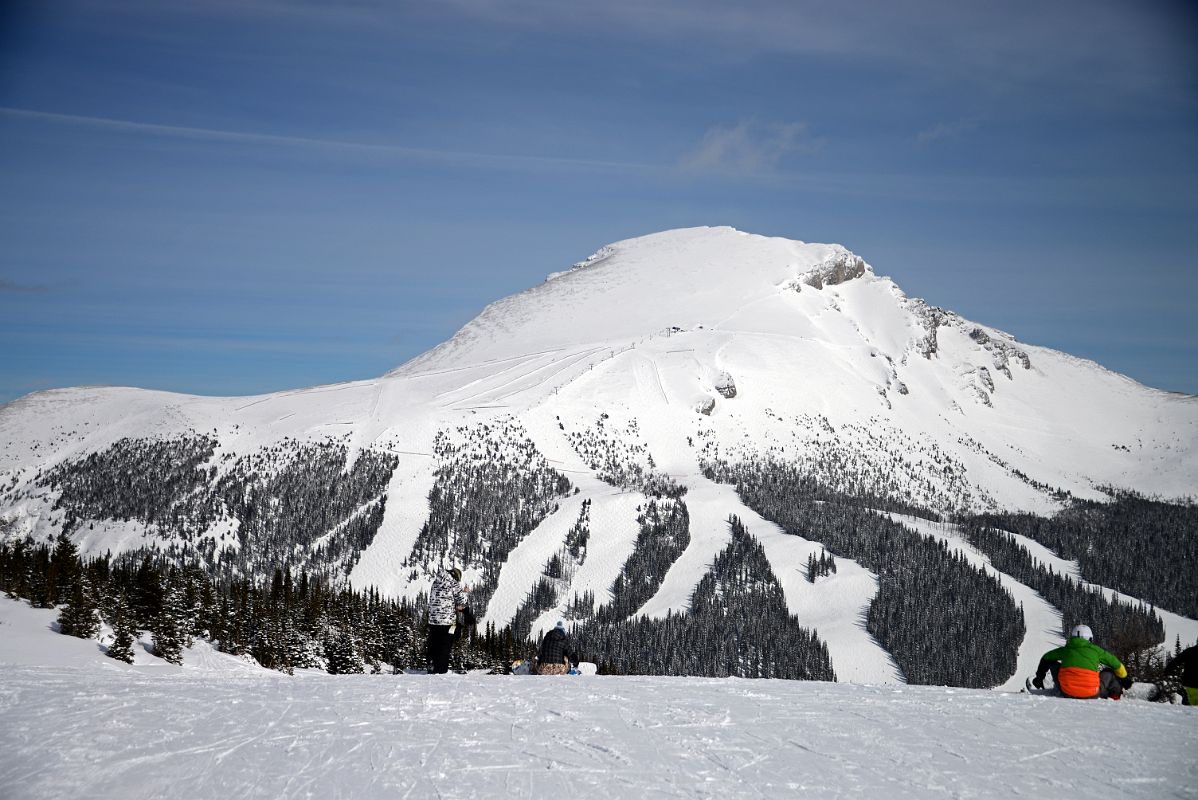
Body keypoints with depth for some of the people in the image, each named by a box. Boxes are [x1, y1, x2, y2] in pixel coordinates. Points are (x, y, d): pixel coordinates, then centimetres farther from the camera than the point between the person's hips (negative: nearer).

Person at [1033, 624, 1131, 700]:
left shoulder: (1066, 649, 15)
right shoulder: (1095, 650, 10)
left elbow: (1045, 658, 31)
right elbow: (1116, 665, 21)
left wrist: (1039, 677, 45)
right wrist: (1124, 678, 40)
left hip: (1066, 692, 1)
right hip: (1091, 694, -1)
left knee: (1053, 664, 25)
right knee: (1109, 673, 24)